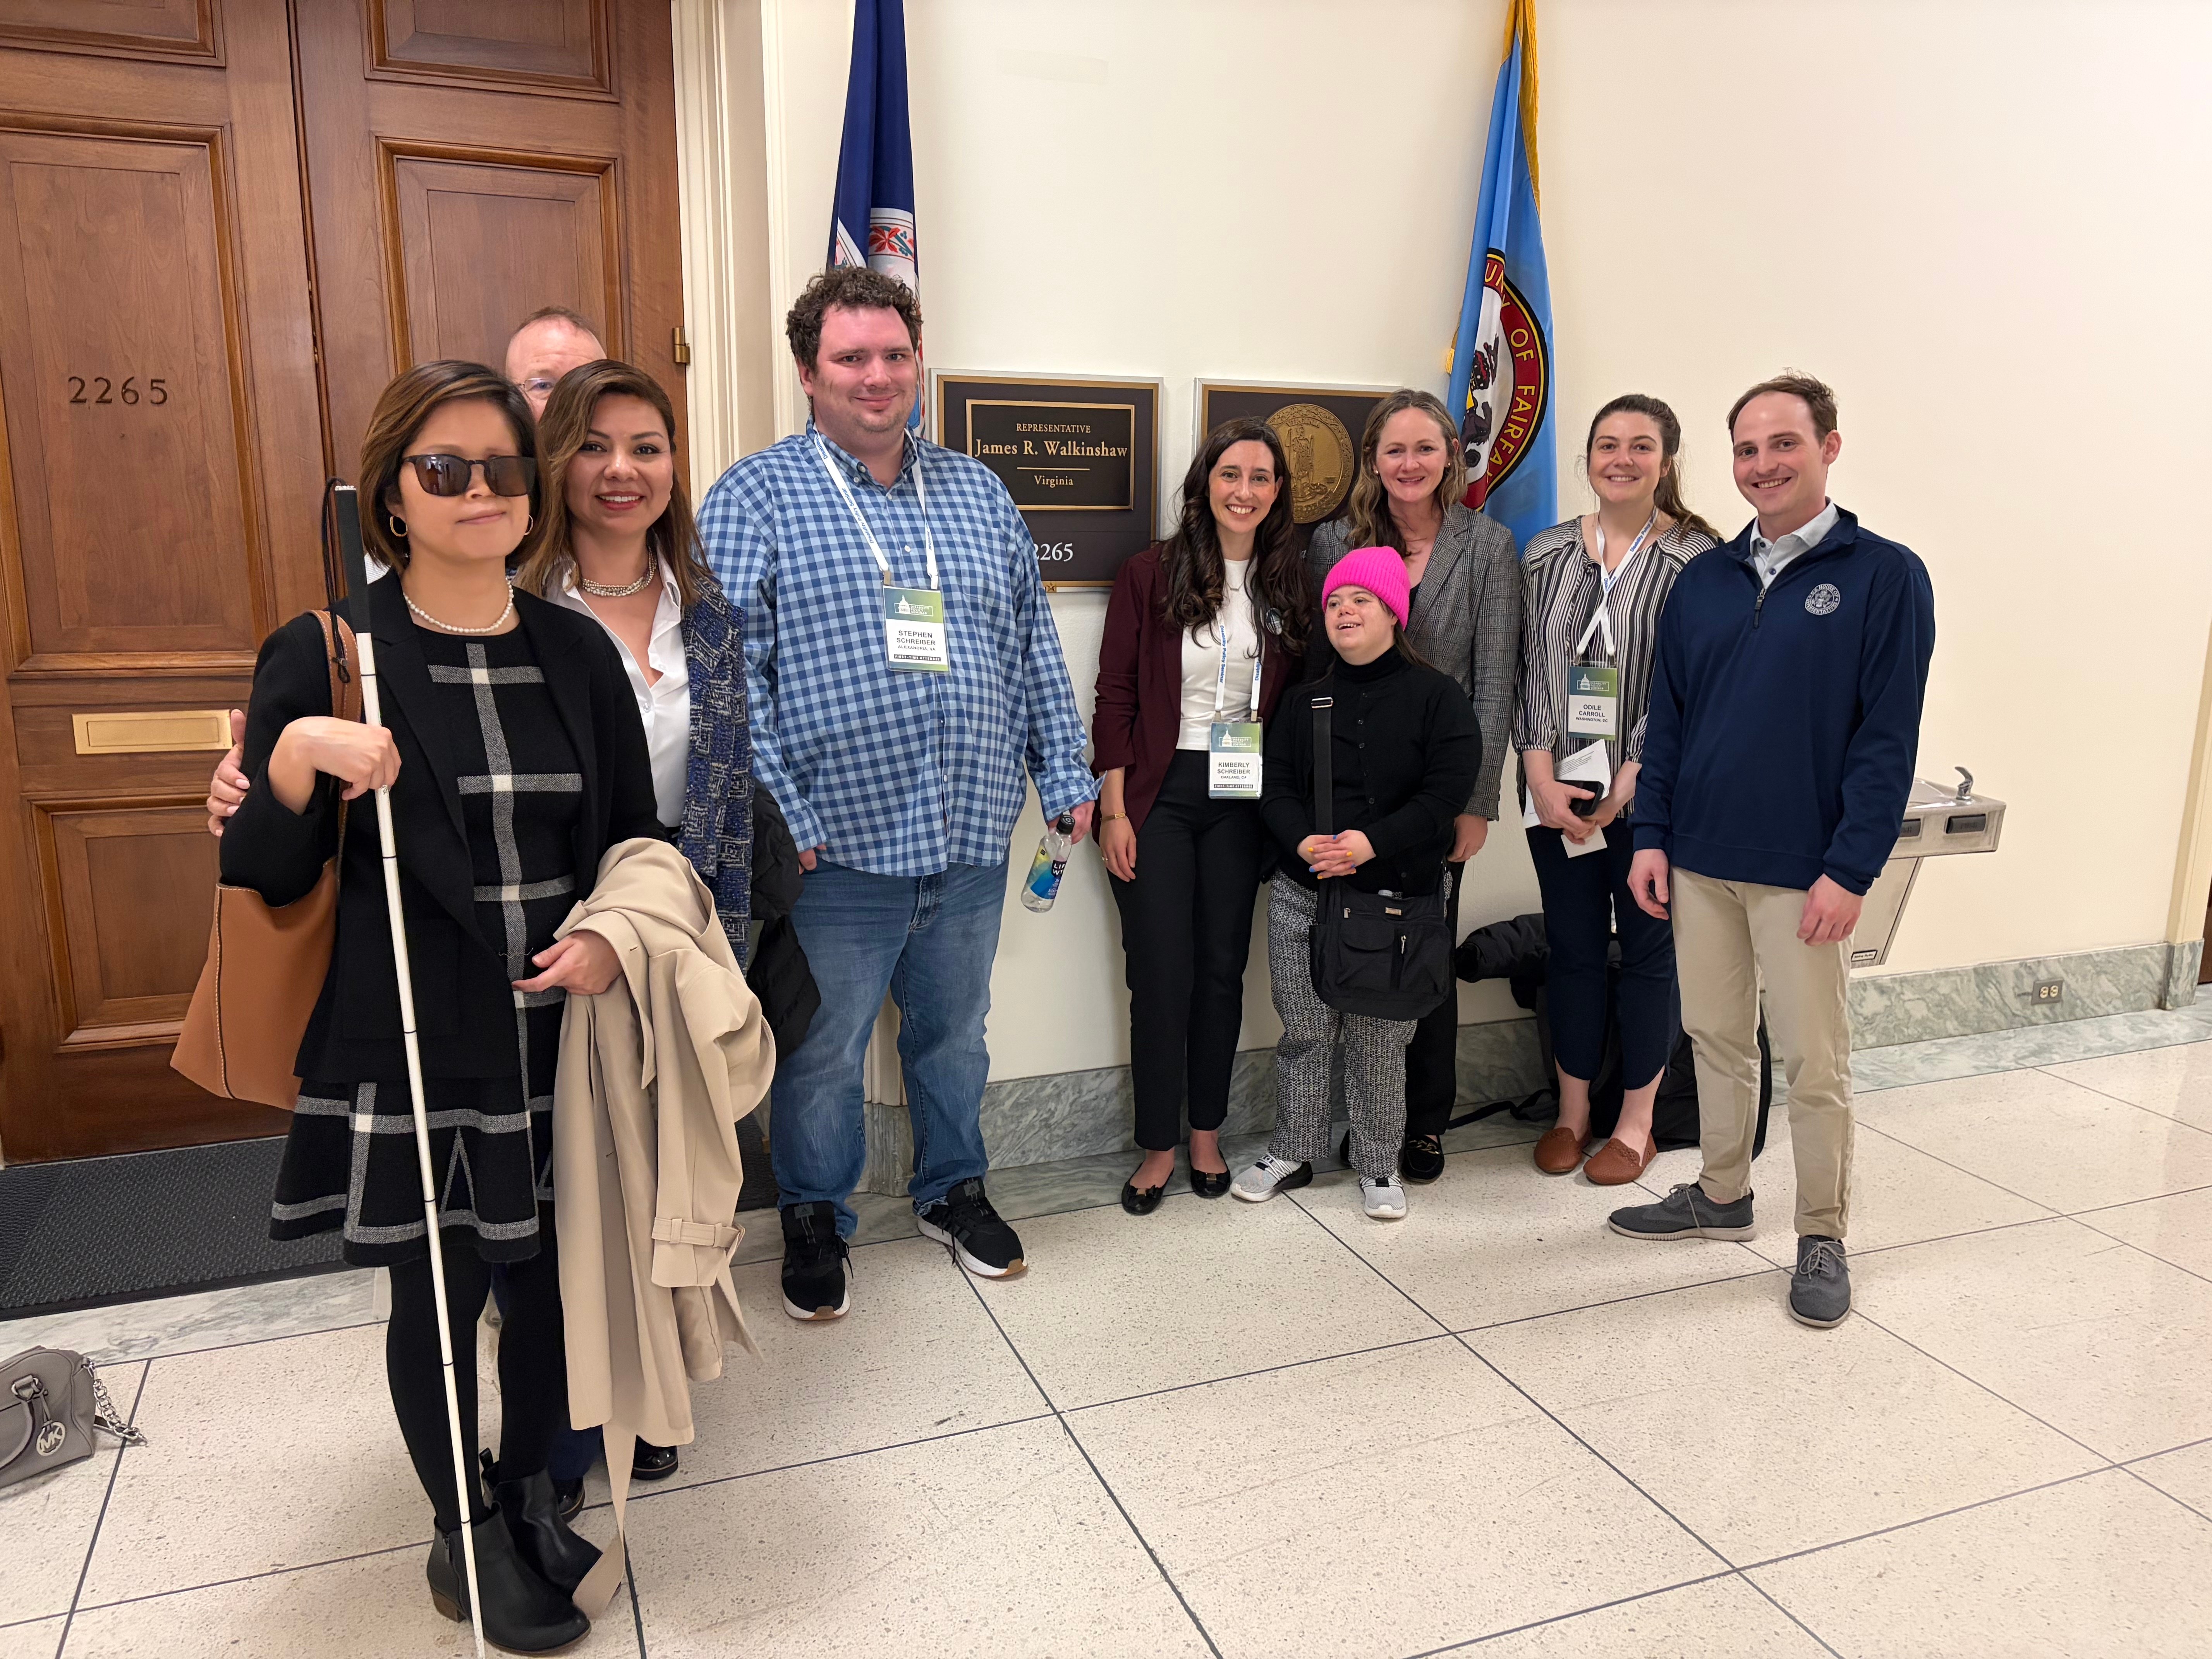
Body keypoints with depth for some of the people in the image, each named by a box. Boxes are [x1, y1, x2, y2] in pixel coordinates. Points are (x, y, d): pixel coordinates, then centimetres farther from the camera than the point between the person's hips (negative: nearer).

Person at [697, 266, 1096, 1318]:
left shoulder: (977, 494, 11)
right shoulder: (754, 499, -5)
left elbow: (1033, 647, 14)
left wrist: (1063, 776, 9)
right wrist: (774, 817, -17)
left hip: (971, 840, 4)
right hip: (836, 848, -4)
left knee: (954, 1034, 20)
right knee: (821, 1054, 11)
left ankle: (953, 1189, 41)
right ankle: (814, 1220, 33)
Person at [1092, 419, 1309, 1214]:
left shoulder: (1288, 583, 6)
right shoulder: (1151, 574, -2)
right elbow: (1115, 697, -3)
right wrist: (1113, 810, -9)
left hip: (1241, 798, 3)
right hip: (1159, 792, -3)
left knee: (1223, 966, 9)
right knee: (1161, 972, -1)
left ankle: (1206, 1134, 24)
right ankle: (1158, 1145, 14)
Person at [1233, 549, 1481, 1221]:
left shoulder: (1435, 695, 0)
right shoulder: (1304, 701, 13)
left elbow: (1447, 789, -9)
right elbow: (1276, 787, 7)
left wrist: (1373, 843, -20)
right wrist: (1302, 841, -14)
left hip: (1394, 899, -3)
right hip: (1302, 898, 3)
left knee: (1380, 1040, 3)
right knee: (1304, 1032, 10)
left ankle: (1379, 1165, 20)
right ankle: (1291, 1154, 25)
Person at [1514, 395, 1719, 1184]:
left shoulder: (1696, 559, -4)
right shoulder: (1546, 554, 7)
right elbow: (1527, 672, 3)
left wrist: (1624, 787, -14)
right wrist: (1544, 781, -7)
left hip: (1650, 795, -3)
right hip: (1557, 793, 3)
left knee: (1648, 950, 7)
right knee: (1572, 948, 11)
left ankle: (1636, 1124, 22)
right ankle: (1572, 1112, 25)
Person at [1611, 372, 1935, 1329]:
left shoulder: (1885, 576, -6)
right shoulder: (1702, 582, 8)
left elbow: (1888, 739, -10)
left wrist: (1851, 871, -15)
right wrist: (1652, 836, 3)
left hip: (1804, 871, -4)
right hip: (1699, 861, 5)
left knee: (1814, 1060, 4)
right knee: (1716, 1038, 15)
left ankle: (1822, 1237, 20)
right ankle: (1722, 1196, 32)